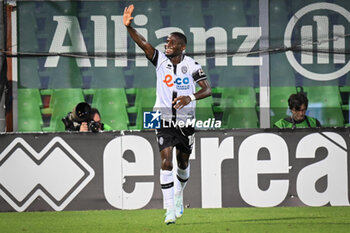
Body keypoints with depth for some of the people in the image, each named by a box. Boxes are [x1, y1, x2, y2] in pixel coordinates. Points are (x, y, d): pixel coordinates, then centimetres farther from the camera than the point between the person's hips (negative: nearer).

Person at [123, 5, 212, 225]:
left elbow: (208, 90, -8)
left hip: (186, 120, 1)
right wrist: (129, 27, -34)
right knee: (166, 161, -13)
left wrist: (191, 97, -27)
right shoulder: (160, 60, -3)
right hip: (164, 119, -1)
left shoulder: (192, 66, -5)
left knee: (183, 162, 13)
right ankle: (170, 208, -14)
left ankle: (179, 194, 42)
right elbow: (143, 43, -17)